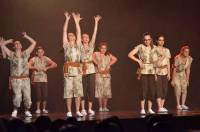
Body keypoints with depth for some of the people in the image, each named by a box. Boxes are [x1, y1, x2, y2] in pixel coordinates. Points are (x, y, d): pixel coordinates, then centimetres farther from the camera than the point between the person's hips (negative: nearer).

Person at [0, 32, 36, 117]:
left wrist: (26, 36, 12)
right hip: (15, 79, -2)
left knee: (27, 96, -3)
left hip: (25, 79, 2)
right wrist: (10, 41, 17)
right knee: (17, 96, -14)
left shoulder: (25, 54, 10)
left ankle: (27, 111, 13)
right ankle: (15, 110, 6)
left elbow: (34, 43, 11)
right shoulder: (11, 54, 8)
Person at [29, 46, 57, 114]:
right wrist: (35, 68, -17)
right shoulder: (34, 59, -1)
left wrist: (47, 68, -10)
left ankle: (44, 109, 12)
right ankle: (38, 109, 7)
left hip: (44, 79, 2)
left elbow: (55, 64, 0)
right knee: (38, 95, -7)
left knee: (45, 95, -2)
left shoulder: (46, 59, 6)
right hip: (36, 79, -2)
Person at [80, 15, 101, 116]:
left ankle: (90, 109, 7)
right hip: (82, 69, -2)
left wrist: (96, 22, 0)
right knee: (83, 89, -3)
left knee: (91, 89, 0)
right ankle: (83, 109, 2)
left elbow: (95, 33, 5)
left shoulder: (91, 46, 11)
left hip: (91, 69, 2)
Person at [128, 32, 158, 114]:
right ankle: (142, 109, 0)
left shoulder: (154, 48, 9)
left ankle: (150, 109, 9)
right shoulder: (140, 47, -2)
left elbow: (156, 60, 15)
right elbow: (130, 55, -6)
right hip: (143, 71, -3)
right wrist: (138, 60, -13)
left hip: (152, 71, 3)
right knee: (143, 89, -6)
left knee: (152, 89, 1)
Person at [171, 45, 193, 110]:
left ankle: (183, 104, 4)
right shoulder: (177, 58, -25)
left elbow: (188, 69, -2)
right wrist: (173, 80, -18)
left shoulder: (189, 58, -12)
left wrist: (187, 79, 1)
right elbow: (174, 69, -19)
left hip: (183, 74, 4)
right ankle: (178, 105, -6)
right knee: (178, 90, -13)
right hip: (176, 74, -4)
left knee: (184, 90, -3)